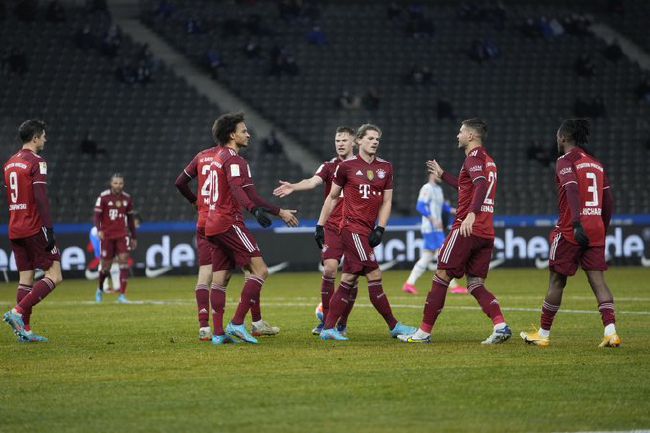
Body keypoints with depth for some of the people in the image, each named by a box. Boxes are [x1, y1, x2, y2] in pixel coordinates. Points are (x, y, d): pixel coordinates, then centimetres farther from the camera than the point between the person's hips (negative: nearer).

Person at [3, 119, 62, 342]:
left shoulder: (9, 163, 15)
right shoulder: (37, 162, -10)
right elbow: (40, 197, -18)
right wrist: (49, 228, -19)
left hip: (15, 230, 8)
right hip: (35, 229, -8)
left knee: (25, 279, 8)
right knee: (54, 275, -4)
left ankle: (24, 330, 3)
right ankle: (18, 312, -16)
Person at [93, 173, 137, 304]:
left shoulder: (127, 198, 7)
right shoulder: (103, 197, -4)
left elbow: (130, 219, 16)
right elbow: (97, 215, -5)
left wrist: (134, 237, 17)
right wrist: (99, 230, -22)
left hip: (122, 234, 2)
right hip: (107, 235, -2)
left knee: (124, 261, -12)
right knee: (106, 266, 2)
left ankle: (122, 295, -11)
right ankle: (100, 289, 32)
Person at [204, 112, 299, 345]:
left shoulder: (219, 157, 20)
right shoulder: (234, 159, -10)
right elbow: (238, 191, -25)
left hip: (214, 225, 10)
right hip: (229, 223, -10)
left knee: (220, 279, 7)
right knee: (260, 270, -10)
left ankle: (218, 333, 3)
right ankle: (237, 324, -15)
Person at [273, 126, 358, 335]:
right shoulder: (329, 166, 4)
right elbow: (312, 181, -14)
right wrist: (293, 187, -34)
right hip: (332, 227, -1)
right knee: (329, 269, -14)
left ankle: (342, 322, 13)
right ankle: (325, 320, -4)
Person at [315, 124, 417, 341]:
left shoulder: (385, 167, 10)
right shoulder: (347, 166, -2)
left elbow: (386, 201, 12)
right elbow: (332, 197, 6)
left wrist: (380, 229, 0)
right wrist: (320, 225, 6)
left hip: (367, 231, 6)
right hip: (352, 227, -6)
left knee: (348, 280, 6)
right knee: (374, 276, -10)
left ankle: (328, 328, 11)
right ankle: (394, 325, -5)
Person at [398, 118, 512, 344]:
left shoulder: (473, 157, -7)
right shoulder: (488, 160, 21)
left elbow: (481, 185, -26)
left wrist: (472, 213, -37)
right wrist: (442, 174, 45)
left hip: (467, 229, -8)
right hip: (486, 233, 9)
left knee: (441, 278, -1)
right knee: (476, 285, 7)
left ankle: (424, 332, 3)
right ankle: (501, 325, -13)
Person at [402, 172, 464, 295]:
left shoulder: (438, 189, 19)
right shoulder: (427, 188, -10)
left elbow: (443, 206, 28)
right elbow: (420, 206, -19)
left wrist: (454, 210, 11)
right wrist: (433, 220, -28)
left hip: (437, 229, 10)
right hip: (430, 229, -10)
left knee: (426, 258, 9)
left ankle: (409, 283, 10)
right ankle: (453, 286, -9)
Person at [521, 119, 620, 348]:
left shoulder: (565, 161, -5)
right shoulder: (597, 164, 16)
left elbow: (572, 190, -21)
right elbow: (609, 202, 15)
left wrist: (577, 224, -30)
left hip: (572, 230, -6)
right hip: (596, 230, 6)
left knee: (556, 281, 5)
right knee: (598, 280, 0)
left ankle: (543, 334, 14)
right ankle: (611, 331, -15)